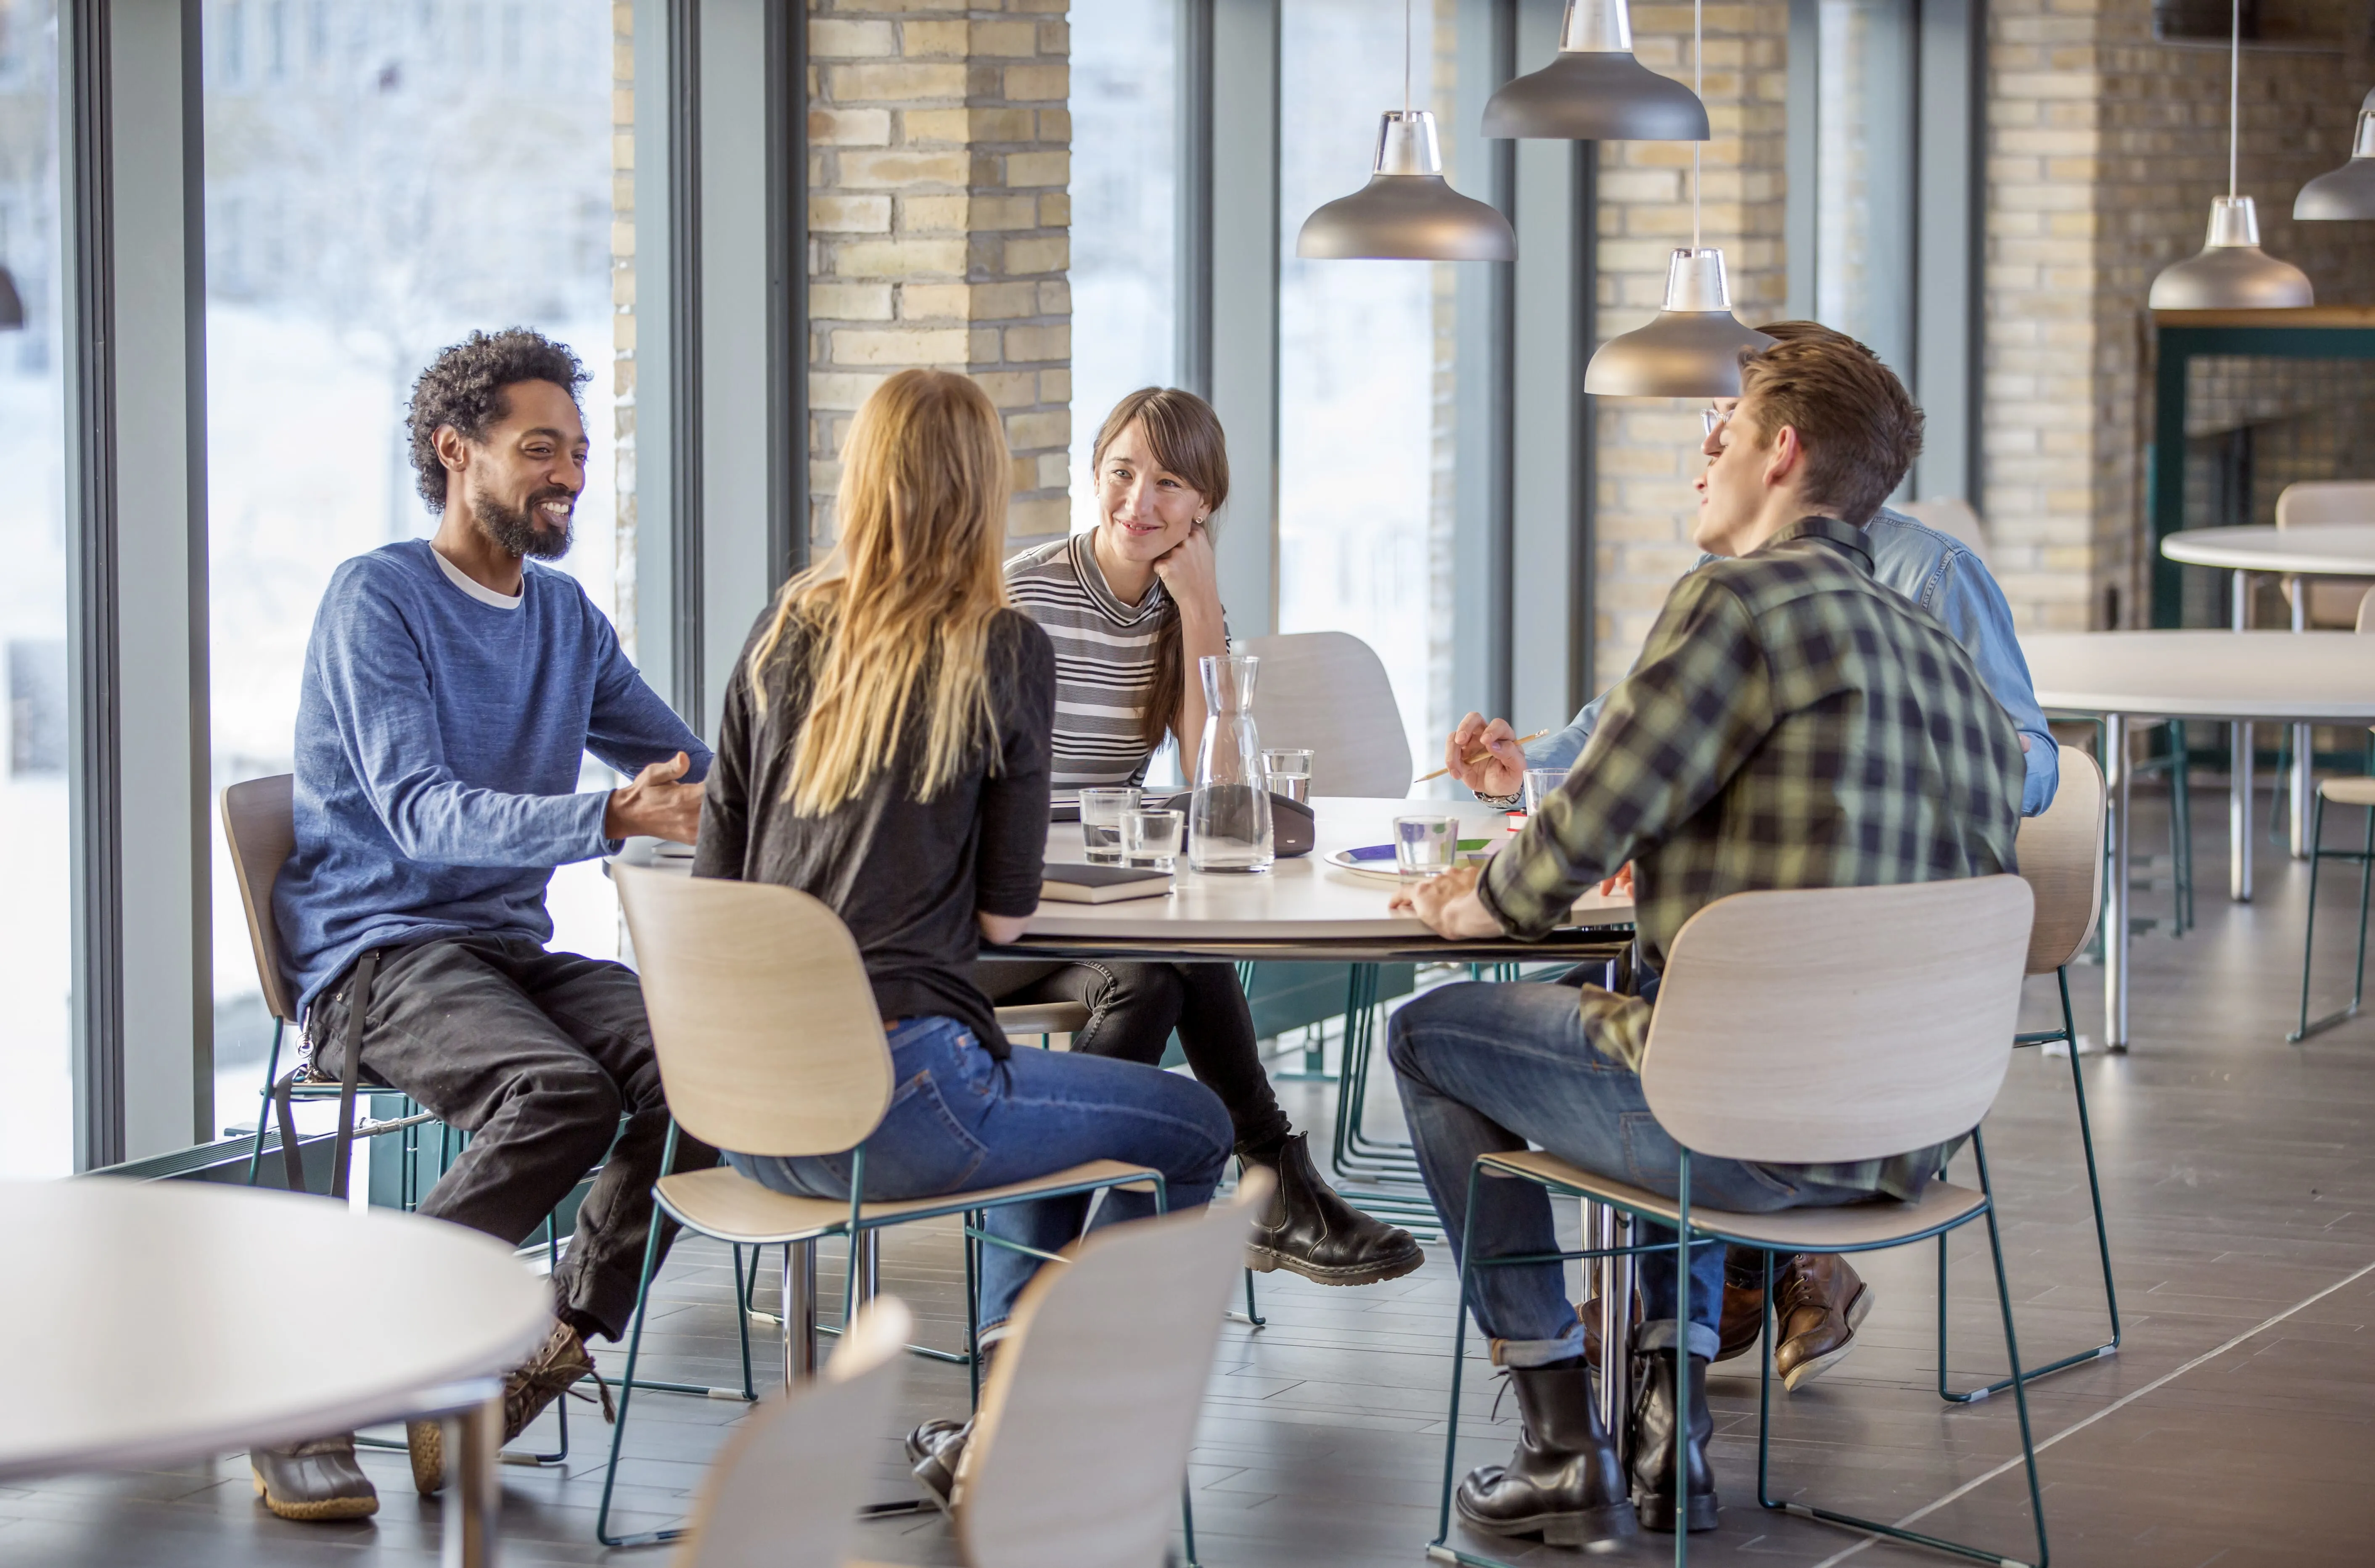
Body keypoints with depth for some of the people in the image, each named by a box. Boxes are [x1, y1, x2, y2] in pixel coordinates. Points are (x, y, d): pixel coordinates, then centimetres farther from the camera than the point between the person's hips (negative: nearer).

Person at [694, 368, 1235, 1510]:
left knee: (1045, 1105, 33)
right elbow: (1005, 912, -2)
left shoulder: (783, 634, 9)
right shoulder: (1002, 652, -4)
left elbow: (714, 878, 13)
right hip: (890, 1095, -7)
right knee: (1193, 1129, 16)